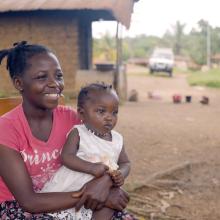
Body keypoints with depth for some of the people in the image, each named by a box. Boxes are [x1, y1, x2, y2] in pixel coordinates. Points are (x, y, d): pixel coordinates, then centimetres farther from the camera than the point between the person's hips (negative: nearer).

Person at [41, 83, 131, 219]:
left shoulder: (117, 139, 5)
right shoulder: (78, 133, -8)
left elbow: (125, 163, 11)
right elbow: (66, 157, -18)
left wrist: (121, 174, -12)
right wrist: (91, 167, -29)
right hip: (68, 190, -3)